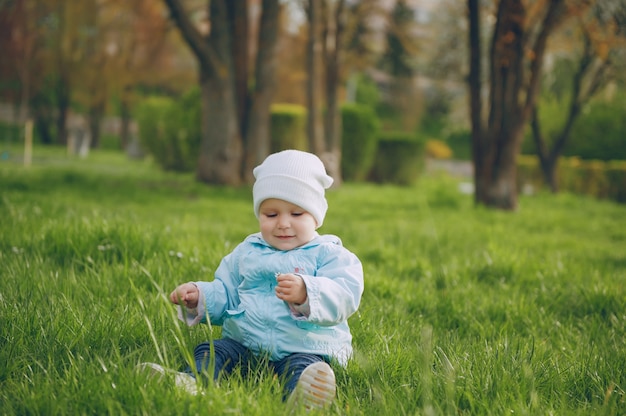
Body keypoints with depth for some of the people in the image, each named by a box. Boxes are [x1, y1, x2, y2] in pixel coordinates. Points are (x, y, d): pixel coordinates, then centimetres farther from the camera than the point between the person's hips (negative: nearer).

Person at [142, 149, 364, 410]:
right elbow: (224, 294, 26)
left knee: (302, 367, -35)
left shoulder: (330, 255, 5)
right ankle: (191, 381, -50)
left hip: (305, 347, -4)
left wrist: (306, 294, -30)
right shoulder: (246, 252, 20)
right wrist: (198, 297, 5)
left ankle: (300, 399, -66)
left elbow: (345, 295, -12)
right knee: (210, 352, -21)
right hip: (242, 345, 5)